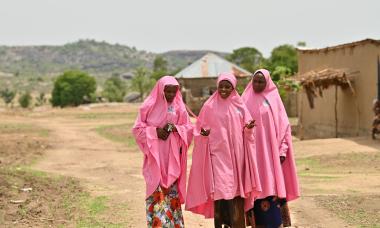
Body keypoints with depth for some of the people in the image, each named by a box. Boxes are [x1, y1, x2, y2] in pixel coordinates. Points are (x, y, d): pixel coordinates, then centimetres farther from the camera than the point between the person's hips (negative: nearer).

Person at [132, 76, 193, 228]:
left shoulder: (179, 107, 4)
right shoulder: (149, 106, -3)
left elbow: (189, 129, 7)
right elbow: (137, 129, -2)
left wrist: (176, 129, -12)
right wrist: (155, 131, -15)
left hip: (172, 158, 3)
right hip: (155, 156, -2)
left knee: (172, 191, 7)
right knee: (156, 191, -6)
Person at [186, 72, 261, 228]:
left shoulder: (239, 106, 7)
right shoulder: (210, 106, 2)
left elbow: (246, 132, 11)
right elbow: (200, 128, 5)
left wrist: (249, 128, -11)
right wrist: (204, 133, -16)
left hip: (236, 154, 2)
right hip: (217, 154, -2)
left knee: (236, 191, 2)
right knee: (219, 189, -8)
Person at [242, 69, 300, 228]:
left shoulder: (274, 99, 4)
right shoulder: (246, 100, 7)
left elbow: (283, 125, 3)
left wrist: (282, 150, -4)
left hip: (270, 153, -1)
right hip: (252, 153, 1)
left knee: (271, 188, -3)